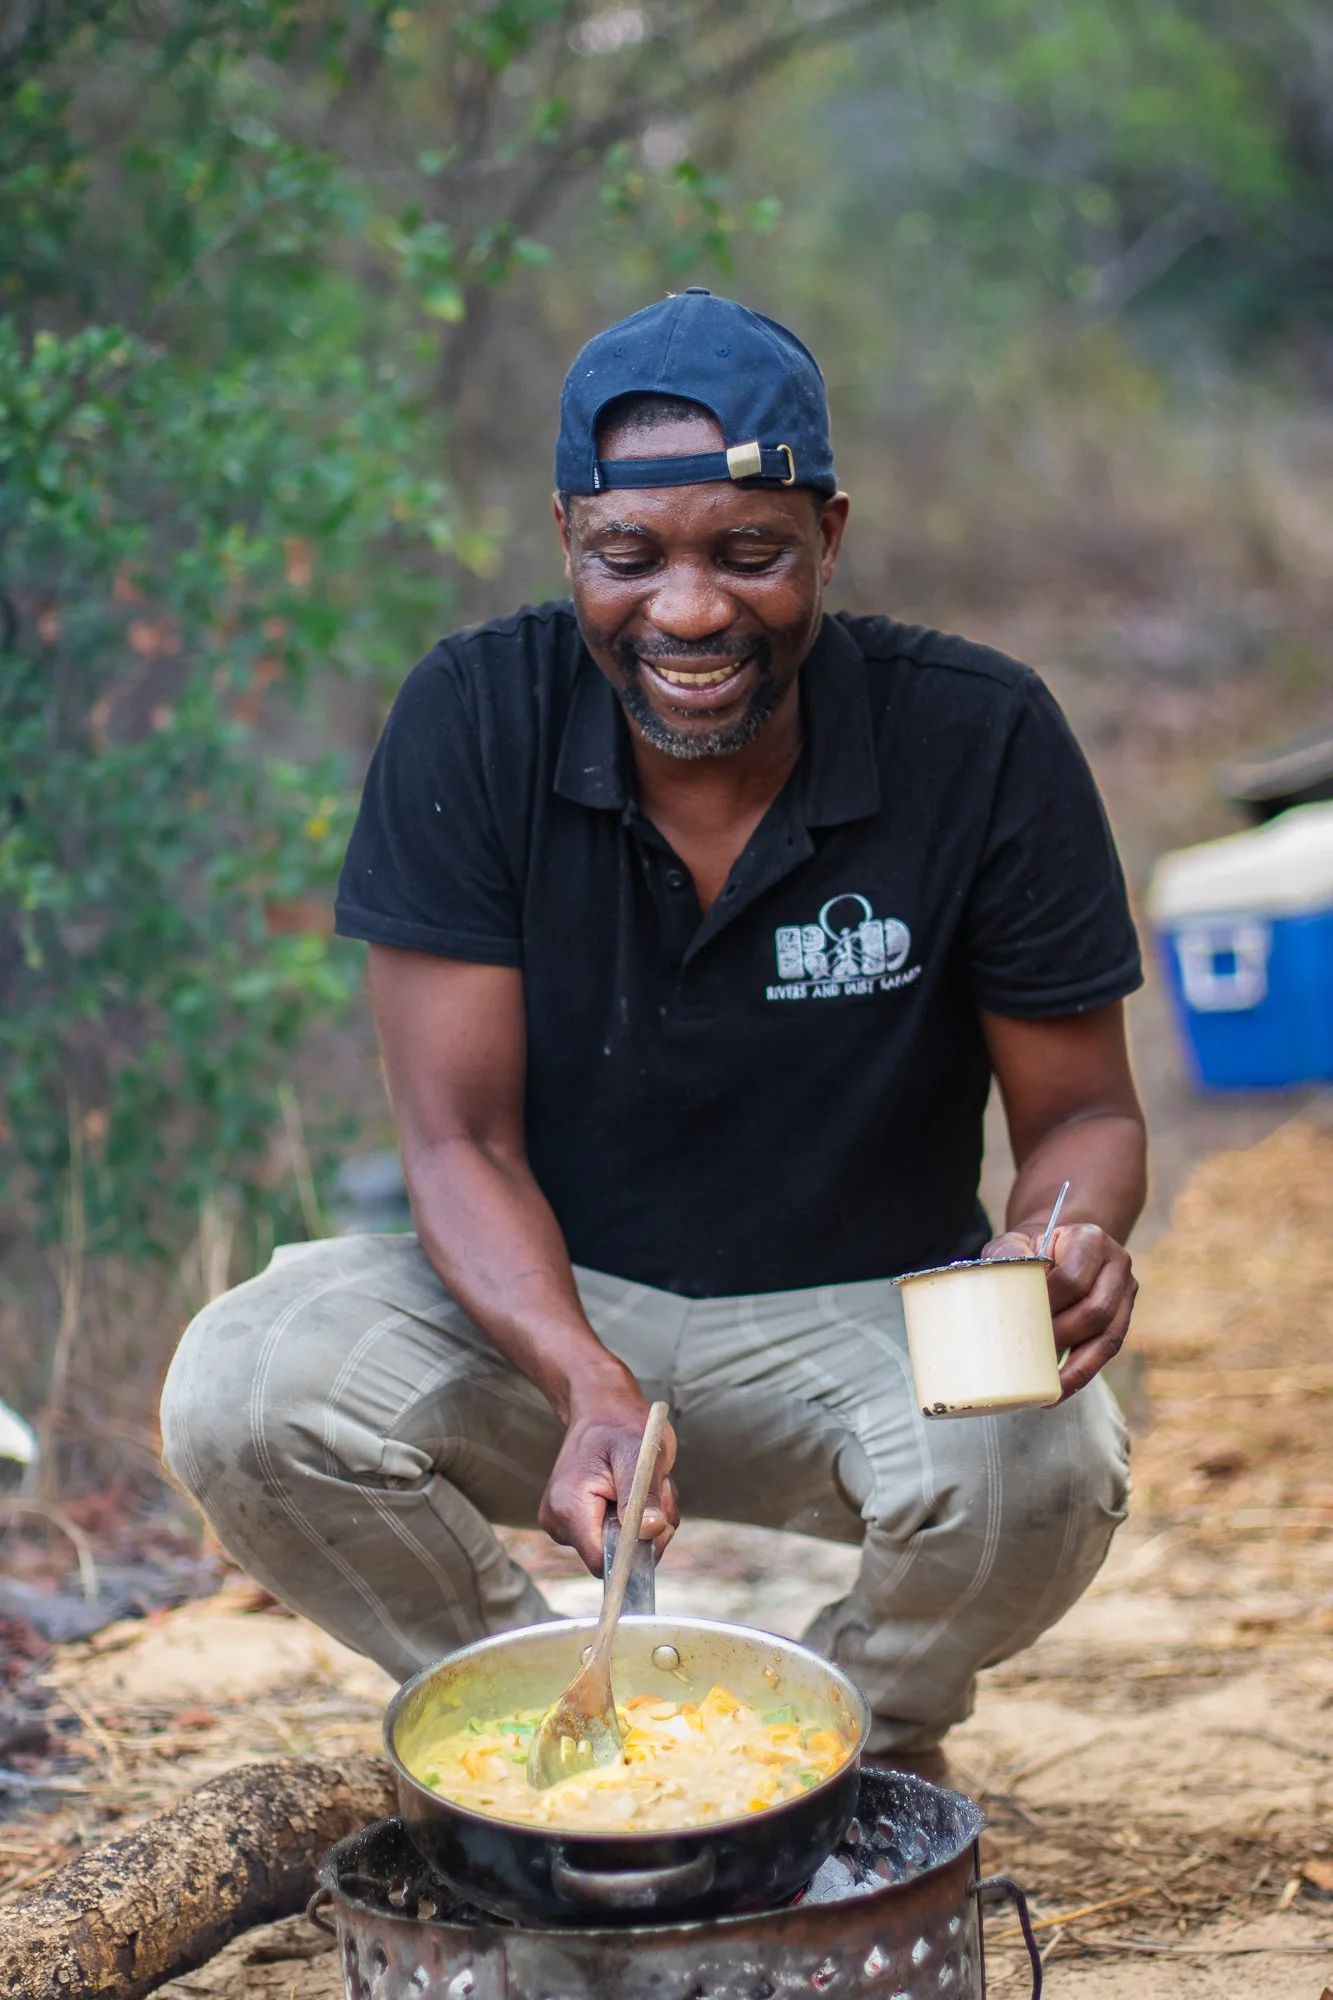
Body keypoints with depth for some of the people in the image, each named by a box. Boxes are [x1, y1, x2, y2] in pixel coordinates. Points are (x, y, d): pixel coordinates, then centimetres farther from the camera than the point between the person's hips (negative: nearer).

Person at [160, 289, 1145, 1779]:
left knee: (1035, 1471, -34)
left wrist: (1072, 1238, -32)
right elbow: (461, 1138, -14)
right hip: (547, 1306, 1)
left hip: (868, 1313, -1)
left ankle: (869, 1751, 4)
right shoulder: (473, 720, -13)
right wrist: (587, 1383, -34)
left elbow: (1081, 1110, -6)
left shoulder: (981, 740, -14)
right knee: (240, 1397, -26)